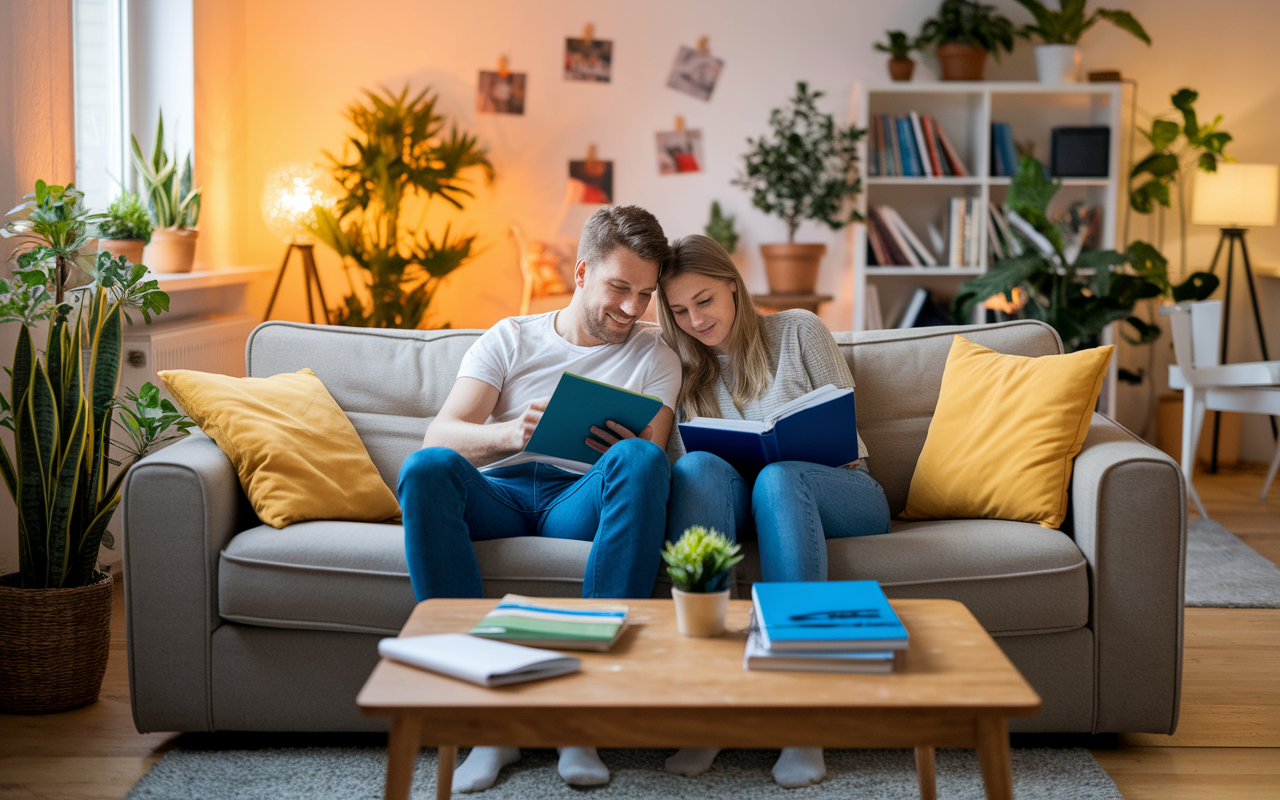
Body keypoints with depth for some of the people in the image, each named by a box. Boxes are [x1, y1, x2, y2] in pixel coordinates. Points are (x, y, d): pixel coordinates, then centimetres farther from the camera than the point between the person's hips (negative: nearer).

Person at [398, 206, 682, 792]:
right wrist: (511, 434, -20)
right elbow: (439, 435, 2)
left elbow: (655, 455, 4)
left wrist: (626, 452, -21)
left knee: (640, 460, -34)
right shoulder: (509, 339, 17)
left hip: (581, 500, 0)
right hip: (499, 493, 1)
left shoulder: (655, 358, 18)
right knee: (427, 467, -33)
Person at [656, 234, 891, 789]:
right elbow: (685, 470, 10)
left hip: (842, 490, -2)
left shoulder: (798, 331, 9)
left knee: (778, 478, -38)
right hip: (744, 507, 2)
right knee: (699, 466, -32)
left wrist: (774, 452, -14)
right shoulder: (687, 370, 18)